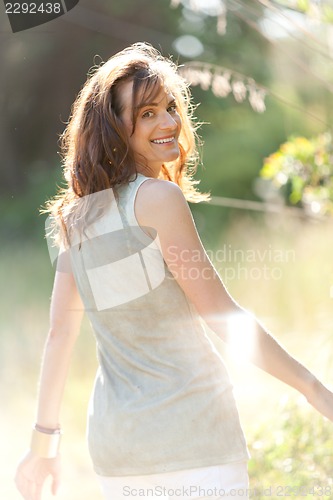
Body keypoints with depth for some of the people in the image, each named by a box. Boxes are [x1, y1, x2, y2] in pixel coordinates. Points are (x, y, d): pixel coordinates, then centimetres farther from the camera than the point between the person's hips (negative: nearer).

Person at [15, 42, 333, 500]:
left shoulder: (76, 216, 8)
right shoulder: (159, 197, -11)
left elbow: (60, 332, 10)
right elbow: (222, 315, -12)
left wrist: (45, 440, 17)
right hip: (190, 427, -6)